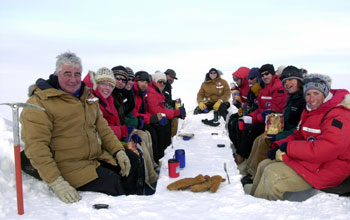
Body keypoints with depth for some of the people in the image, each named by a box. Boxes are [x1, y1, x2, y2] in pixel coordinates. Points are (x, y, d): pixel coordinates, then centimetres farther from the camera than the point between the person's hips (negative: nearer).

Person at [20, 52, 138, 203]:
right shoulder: (39, 103, -10)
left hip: (97, 158, 7)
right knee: (111, 183, -21)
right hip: (69, 167, -7)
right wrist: (56, 182, -24)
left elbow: (102, 128, 17)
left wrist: (119, 151, 3)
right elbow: (35, 147, -17)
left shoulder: (87, 97, 14)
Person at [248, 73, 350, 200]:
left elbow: (327, 149, -29)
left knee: (273, 173, -21)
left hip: (326, 167, -10)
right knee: (264, 165, 4)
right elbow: (298, 135, 19)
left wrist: (288, 147, -21)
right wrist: (280, 146, -2)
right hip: (307, 157, 10)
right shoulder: (311, 111, 13)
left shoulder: (338, 116, -19)